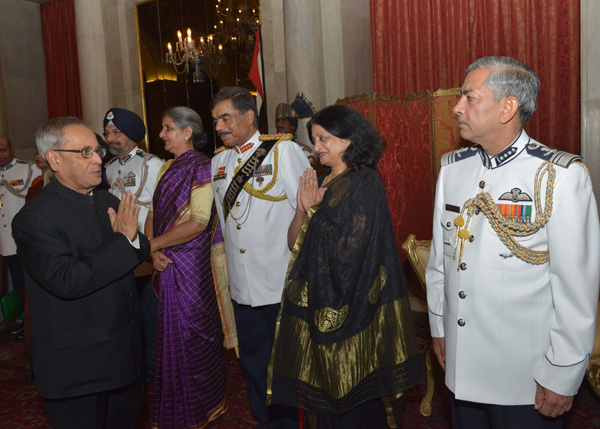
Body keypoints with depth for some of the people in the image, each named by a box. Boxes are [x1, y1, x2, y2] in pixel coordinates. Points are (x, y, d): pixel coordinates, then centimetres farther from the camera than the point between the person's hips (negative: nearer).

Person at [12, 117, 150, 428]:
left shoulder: (110, 202, 5)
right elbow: (65, 281, -28)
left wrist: (134, 239, -17)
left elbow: (137, 254, 7)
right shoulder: (34, 218, -18)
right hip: (76, 366, -7)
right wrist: (122, 240, -25)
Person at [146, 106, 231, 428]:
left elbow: (198, 222, -21)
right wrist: (154, 251, -6)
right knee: (171, 333, 15)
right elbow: (153, 213, 11)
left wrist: (152, 244, -16)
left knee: (190, 335, 3)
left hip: (190, 265, -7)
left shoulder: (201, 168, -12)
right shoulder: (167, 168, 13)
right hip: (165, 265, 7)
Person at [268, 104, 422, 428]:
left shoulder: (364, 184, -14)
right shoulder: (322, 185, 9)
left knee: (357, 402, 6)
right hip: (320, 307, 7)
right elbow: (294, 243, 7)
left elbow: (348, 251, -22)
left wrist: (315, 209, -14)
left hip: (351, 311, -7)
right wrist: (302, 209, -10)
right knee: (327, 388, 18)